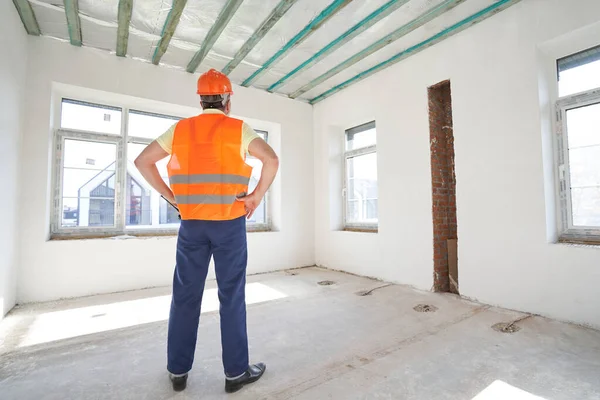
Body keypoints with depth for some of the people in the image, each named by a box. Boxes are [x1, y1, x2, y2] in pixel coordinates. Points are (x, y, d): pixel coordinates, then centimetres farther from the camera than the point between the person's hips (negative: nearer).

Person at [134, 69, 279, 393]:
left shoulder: (181, 129, 9)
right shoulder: (238, 129, -1)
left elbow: (142, 161, 8)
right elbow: (272, 160, -17)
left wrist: (170, 196, 7)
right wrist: (256, 197, -8)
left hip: (192, 222, 4)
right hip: (229, 222, -3)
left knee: (185, 296, 13)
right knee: (232, 296, 4)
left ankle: (178, 371, 26)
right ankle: (236, 371, 16)